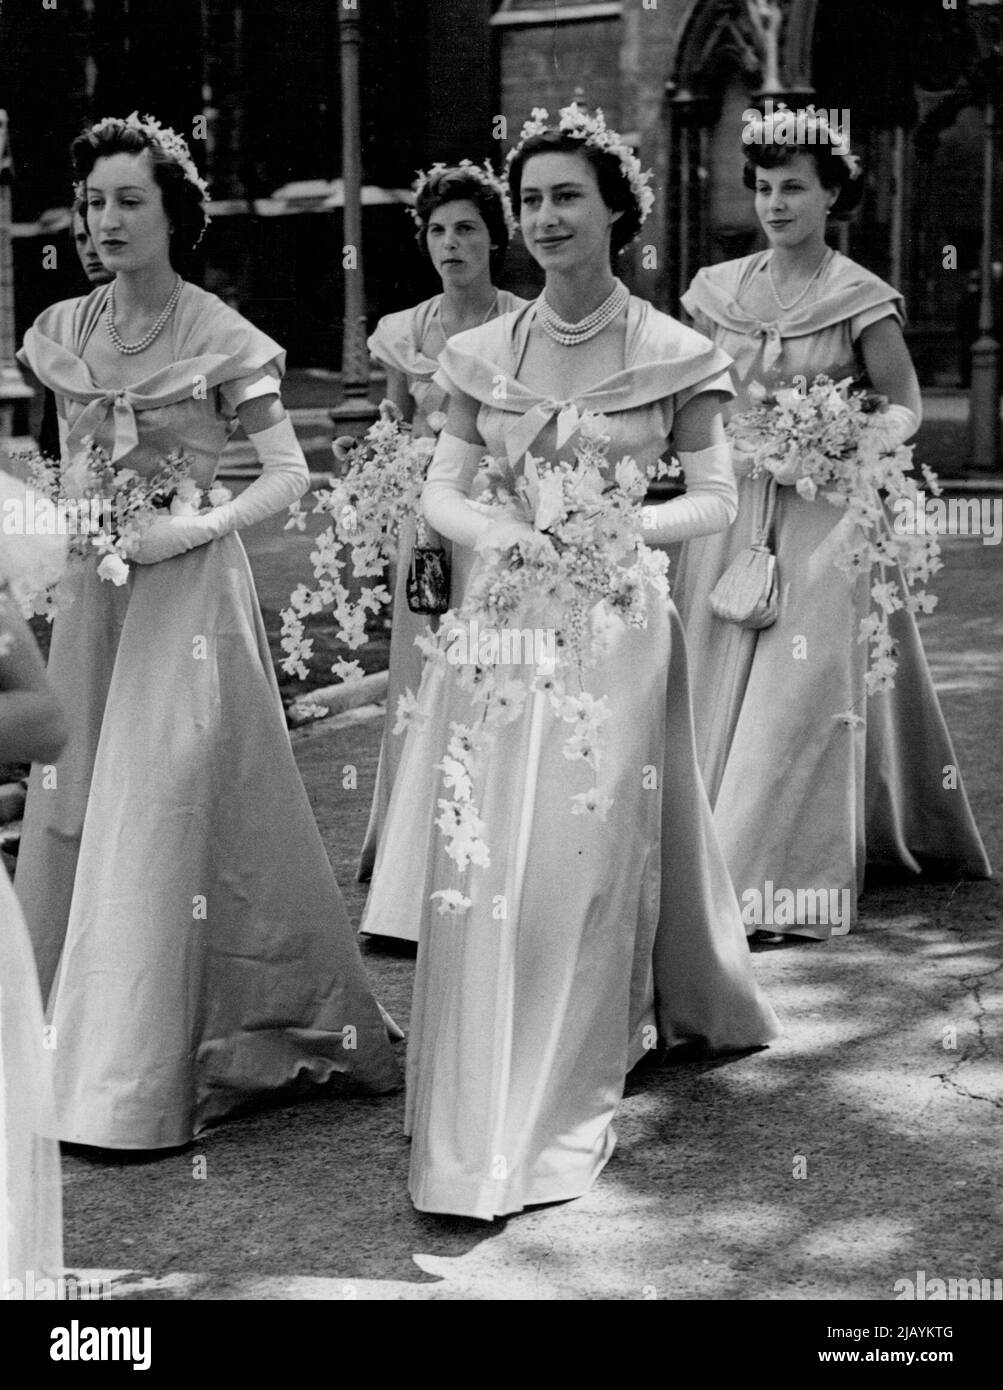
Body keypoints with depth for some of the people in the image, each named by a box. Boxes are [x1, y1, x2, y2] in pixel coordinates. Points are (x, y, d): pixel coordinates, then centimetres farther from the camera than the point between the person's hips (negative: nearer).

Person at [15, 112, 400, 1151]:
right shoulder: (64, 334, 7)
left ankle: (142, 1080, 3)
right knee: (73, 816, 8)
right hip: (93, 590, 6)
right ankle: (74, 1041, 22)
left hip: (187, 590, -6)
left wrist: (197, 526, -19)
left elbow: (288, 473, -8)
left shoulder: (219, 339, -8)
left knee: (157, 817, -6)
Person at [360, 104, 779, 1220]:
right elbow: (442, 490, 6)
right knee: (485, 861, 2)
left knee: (588, 861, 0)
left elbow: (716, 498, 1)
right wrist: (511, 534, -13)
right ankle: (475, 1121, 18)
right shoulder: (483, 353, 5)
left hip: (612, 625, -2)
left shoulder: (670, 354, -2)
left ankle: (564, 1108, 13)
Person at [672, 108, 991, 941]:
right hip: (732, 511, 4)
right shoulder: (719, 290, 7)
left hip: (823, 512, -4)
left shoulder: (861, 299, -4)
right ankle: (719, 858, 17)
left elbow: (905, 406, -2)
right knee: (720, 682, 5)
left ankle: (781, 886, -2)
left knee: (803, 688, -7)